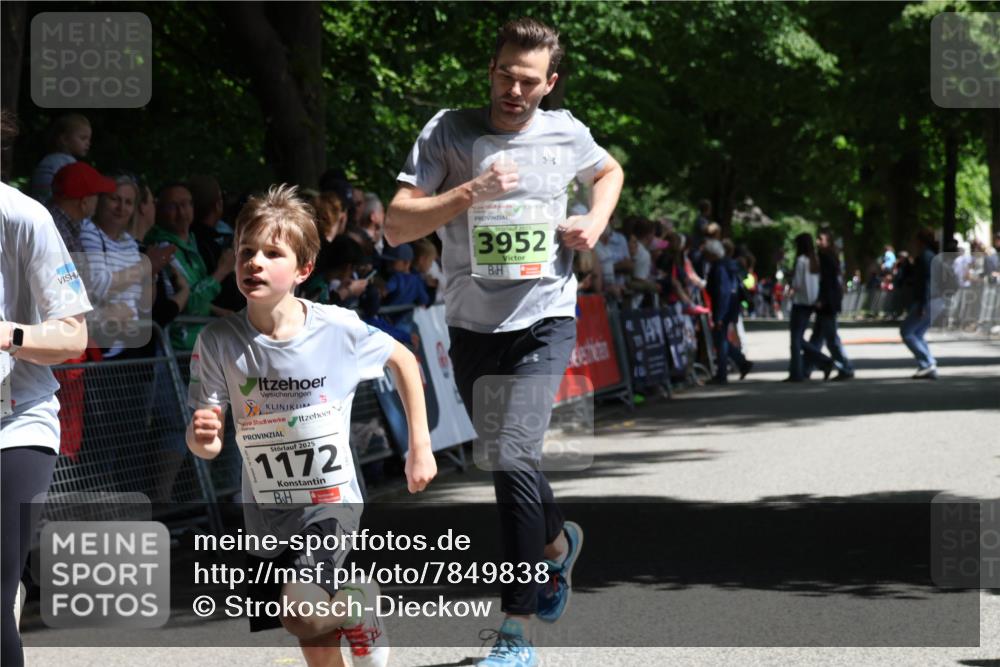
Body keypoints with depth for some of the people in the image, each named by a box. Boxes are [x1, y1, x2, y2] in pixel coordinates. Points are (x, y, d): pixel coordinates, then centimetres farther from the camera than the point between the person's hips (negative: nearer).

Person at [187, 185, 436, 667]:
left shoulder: (338, 329, -15)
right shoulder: (218, 342, -13)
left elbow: (404, 360, 5)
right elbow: (205, 444, -11)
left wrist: (420, 446, 5)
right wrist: (202, 436, -35)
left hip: (332, 502, -3)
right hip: (267, 514, 3)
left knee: (300, 614, -23)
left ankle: (360, 605, 8)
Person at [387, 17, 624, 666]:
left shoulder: (566, 132, 2)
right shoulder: (448, 131, -3)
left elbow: (611, 171, 25)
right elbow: (397, 225, -9)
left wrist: (596, 221, 6)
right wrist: (471, 193, -20)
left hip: (545, 319, -2)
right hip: (473, 325, 2)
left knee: (514, 456, -19)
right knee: (506, 460, 17)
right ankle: (558, 540, 51)